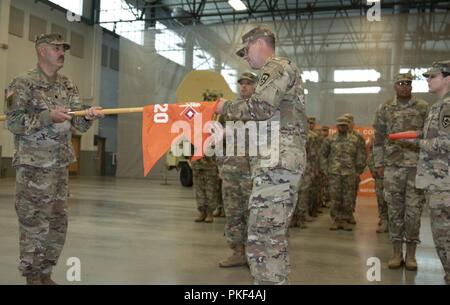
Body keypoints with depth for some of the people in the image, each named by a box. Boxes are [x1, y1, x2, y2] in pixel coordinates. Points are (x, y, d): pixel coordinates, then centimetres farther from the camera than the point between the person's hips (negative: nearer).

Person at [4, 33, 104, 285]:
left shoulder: (68, 86, 12)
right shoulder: (23, 84, -6)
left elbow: (78, 124, 9)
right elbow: (13, 122, -12)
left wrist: (88, 116, -13)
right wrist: (48, 116, -21)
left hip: (61, 165, 6)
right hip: (33, 165, -6)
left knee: (58, 222, 10)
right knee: (34, 223, -1)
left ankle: (45, 273, 24)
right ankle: (32, 276, 14)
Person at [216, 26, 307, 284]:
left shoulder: (277, 66, -3)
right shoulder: (284, 71, 28)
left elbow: (260, 108, -17)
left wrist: (226, 107, -2)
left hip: (277, 161, -11)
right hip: (287, 160, 11)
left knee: (263, 237, -11)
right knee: (275, 234, 14)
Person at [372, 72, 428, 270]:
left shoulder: (423, 108, 5)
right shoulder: (384, 109, 7)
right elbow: (378, 139, 8)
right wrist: (379, 164, 4)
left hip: (417, 165, -1)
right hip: (392, 166, 1)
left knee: (414, 209, 1)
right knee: (395, 209, 4)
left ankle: (411, 254, 12)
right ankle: (397, 252, 12)